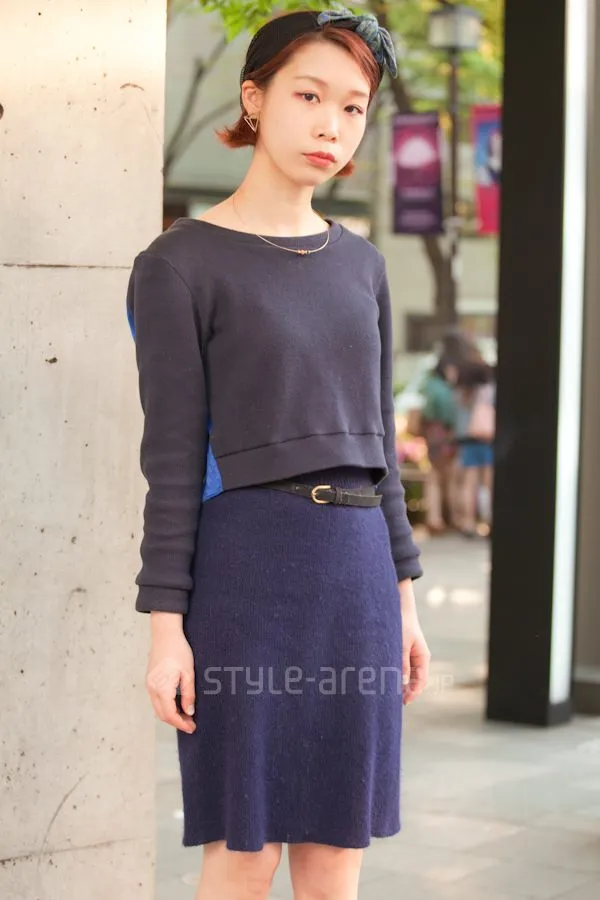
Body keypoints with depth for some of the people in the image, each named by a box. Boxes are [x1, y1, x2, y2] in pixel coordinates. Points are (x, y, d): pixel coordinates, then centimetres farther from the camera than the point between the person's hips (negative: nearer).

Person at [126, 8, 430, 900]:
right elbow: (173, 459, -7)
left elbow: (374, 440, 15)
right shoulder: (178, 265, -4)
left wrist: (402, 599, 12)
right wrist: (166, 629, -10)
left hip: (354, 573, 6)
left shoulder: (359, 266, 13)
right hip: (242, 570, -5)